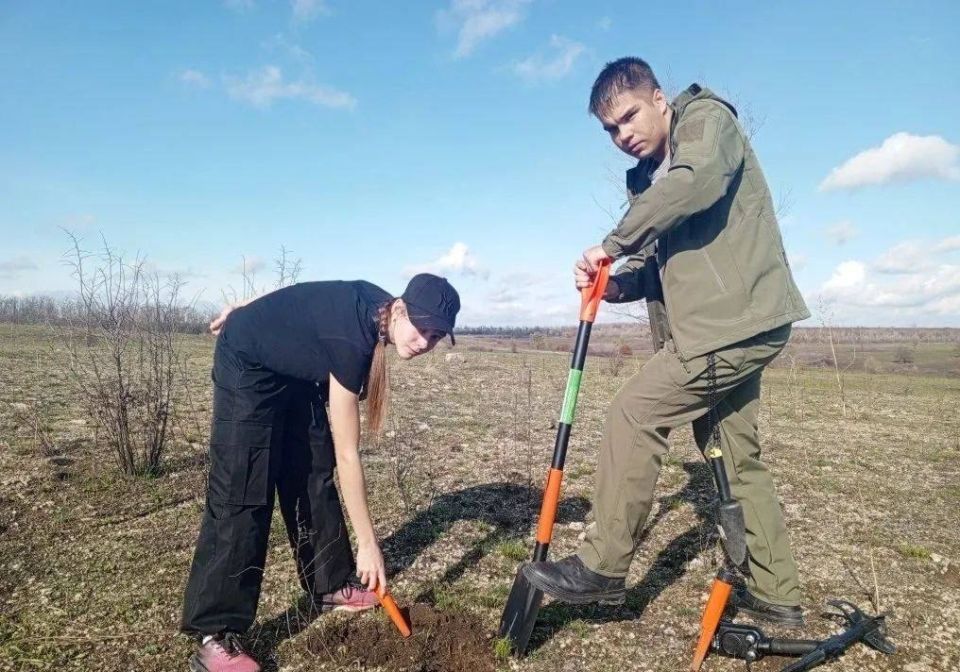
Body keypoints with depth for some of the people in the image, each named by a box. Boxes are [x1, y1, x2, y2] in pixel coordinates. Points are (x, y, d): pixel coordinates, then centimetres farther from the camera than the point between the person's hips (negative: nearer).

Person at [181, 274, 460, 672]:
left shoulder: (373, 312, -13)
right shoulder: (351, 337, -36)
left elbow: (298, 299, 2)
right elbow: (347, 455, -31)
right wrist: (368, 543, -26)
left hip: (293, 370, 8)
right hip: (249, 365, -8)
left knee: (313, 474, 8)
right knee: (242, 490, -12)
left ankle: (331, 587, 20)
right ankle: (214, 635, -5)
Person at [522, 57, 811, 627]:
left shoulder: (708, 117, -4)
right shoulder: (648, 176, 19)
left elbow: (699, 181, -28)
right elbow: (659, 268, 13)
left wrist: (613, 244, -21)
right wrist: (614, 284, -7)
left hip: (740, 319, -9)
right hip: (734, 324, 9)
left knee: (635, 413, -12)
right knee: (738, 458, 13)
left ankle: (604, 567, -2)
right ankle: (776, 594, 26)